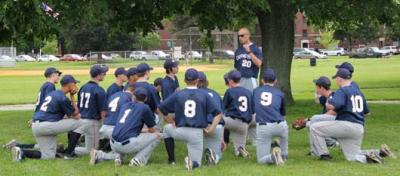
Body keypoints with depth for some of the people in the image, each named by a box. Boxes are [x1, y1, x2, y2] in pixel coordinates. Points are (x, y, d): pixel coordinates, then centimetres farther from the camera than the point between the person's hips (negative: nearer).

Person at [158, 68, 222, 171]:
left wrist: (171, 122, 17)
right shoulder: (204, 95, 3)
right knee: (196, 163, 13)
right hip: (197, 133, 0)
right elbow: (218, 114, -1)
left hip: (180, 131, 0)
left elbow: (161, 109, 8)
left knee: (167, 128, 35)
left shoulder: (178, 95, 3)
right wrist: (211, 130, -3)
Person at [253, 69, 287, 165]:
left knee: (261, 160, 8)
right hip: (280, 126, 1)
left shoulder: (255, 91, 17)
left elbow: (252, 110, 27)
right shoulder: (280, 93, 16)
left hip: (263, 128, -1)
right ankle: (284, 154, 30)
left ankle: (272, 157, -25)